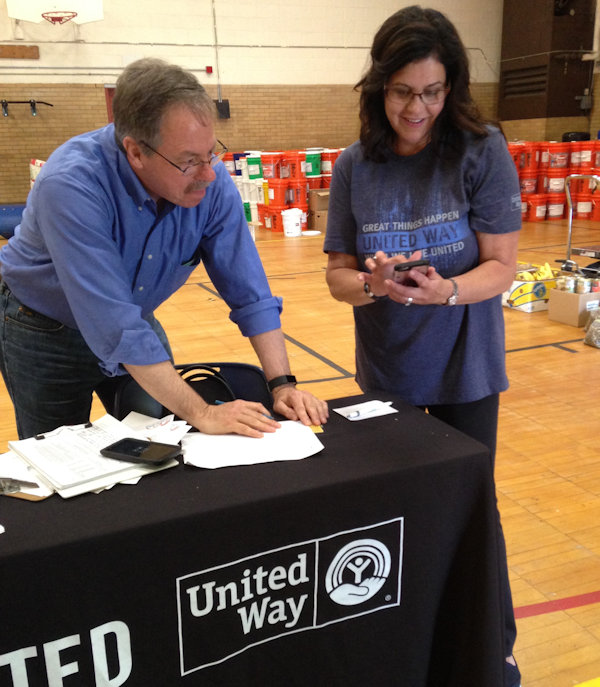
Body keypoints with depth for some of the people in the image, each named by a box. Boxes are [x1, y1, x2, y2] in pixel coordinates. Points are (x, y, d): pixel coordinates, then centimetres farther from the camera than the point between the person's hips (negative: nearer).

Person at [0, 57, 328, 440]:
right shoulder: (71, 185, -35)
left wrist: (282, 384, -24)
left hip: (137, 322, 4)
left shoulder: (211, 181, -21)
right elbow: (115, 327, -39)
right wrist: (201, 413, -38)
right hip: (46, 333, -4)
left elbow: (249, 293, -16)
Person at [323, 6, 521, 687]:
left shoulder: (482, 151, -12)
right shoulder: (356, 165, -4)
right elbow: (337, 274, -2)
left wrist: (446, 291, -31)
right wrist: (371, 284, -24)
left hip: (465, 368, -2)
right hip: (386, 370, 3)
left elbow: (502, 267, -11)